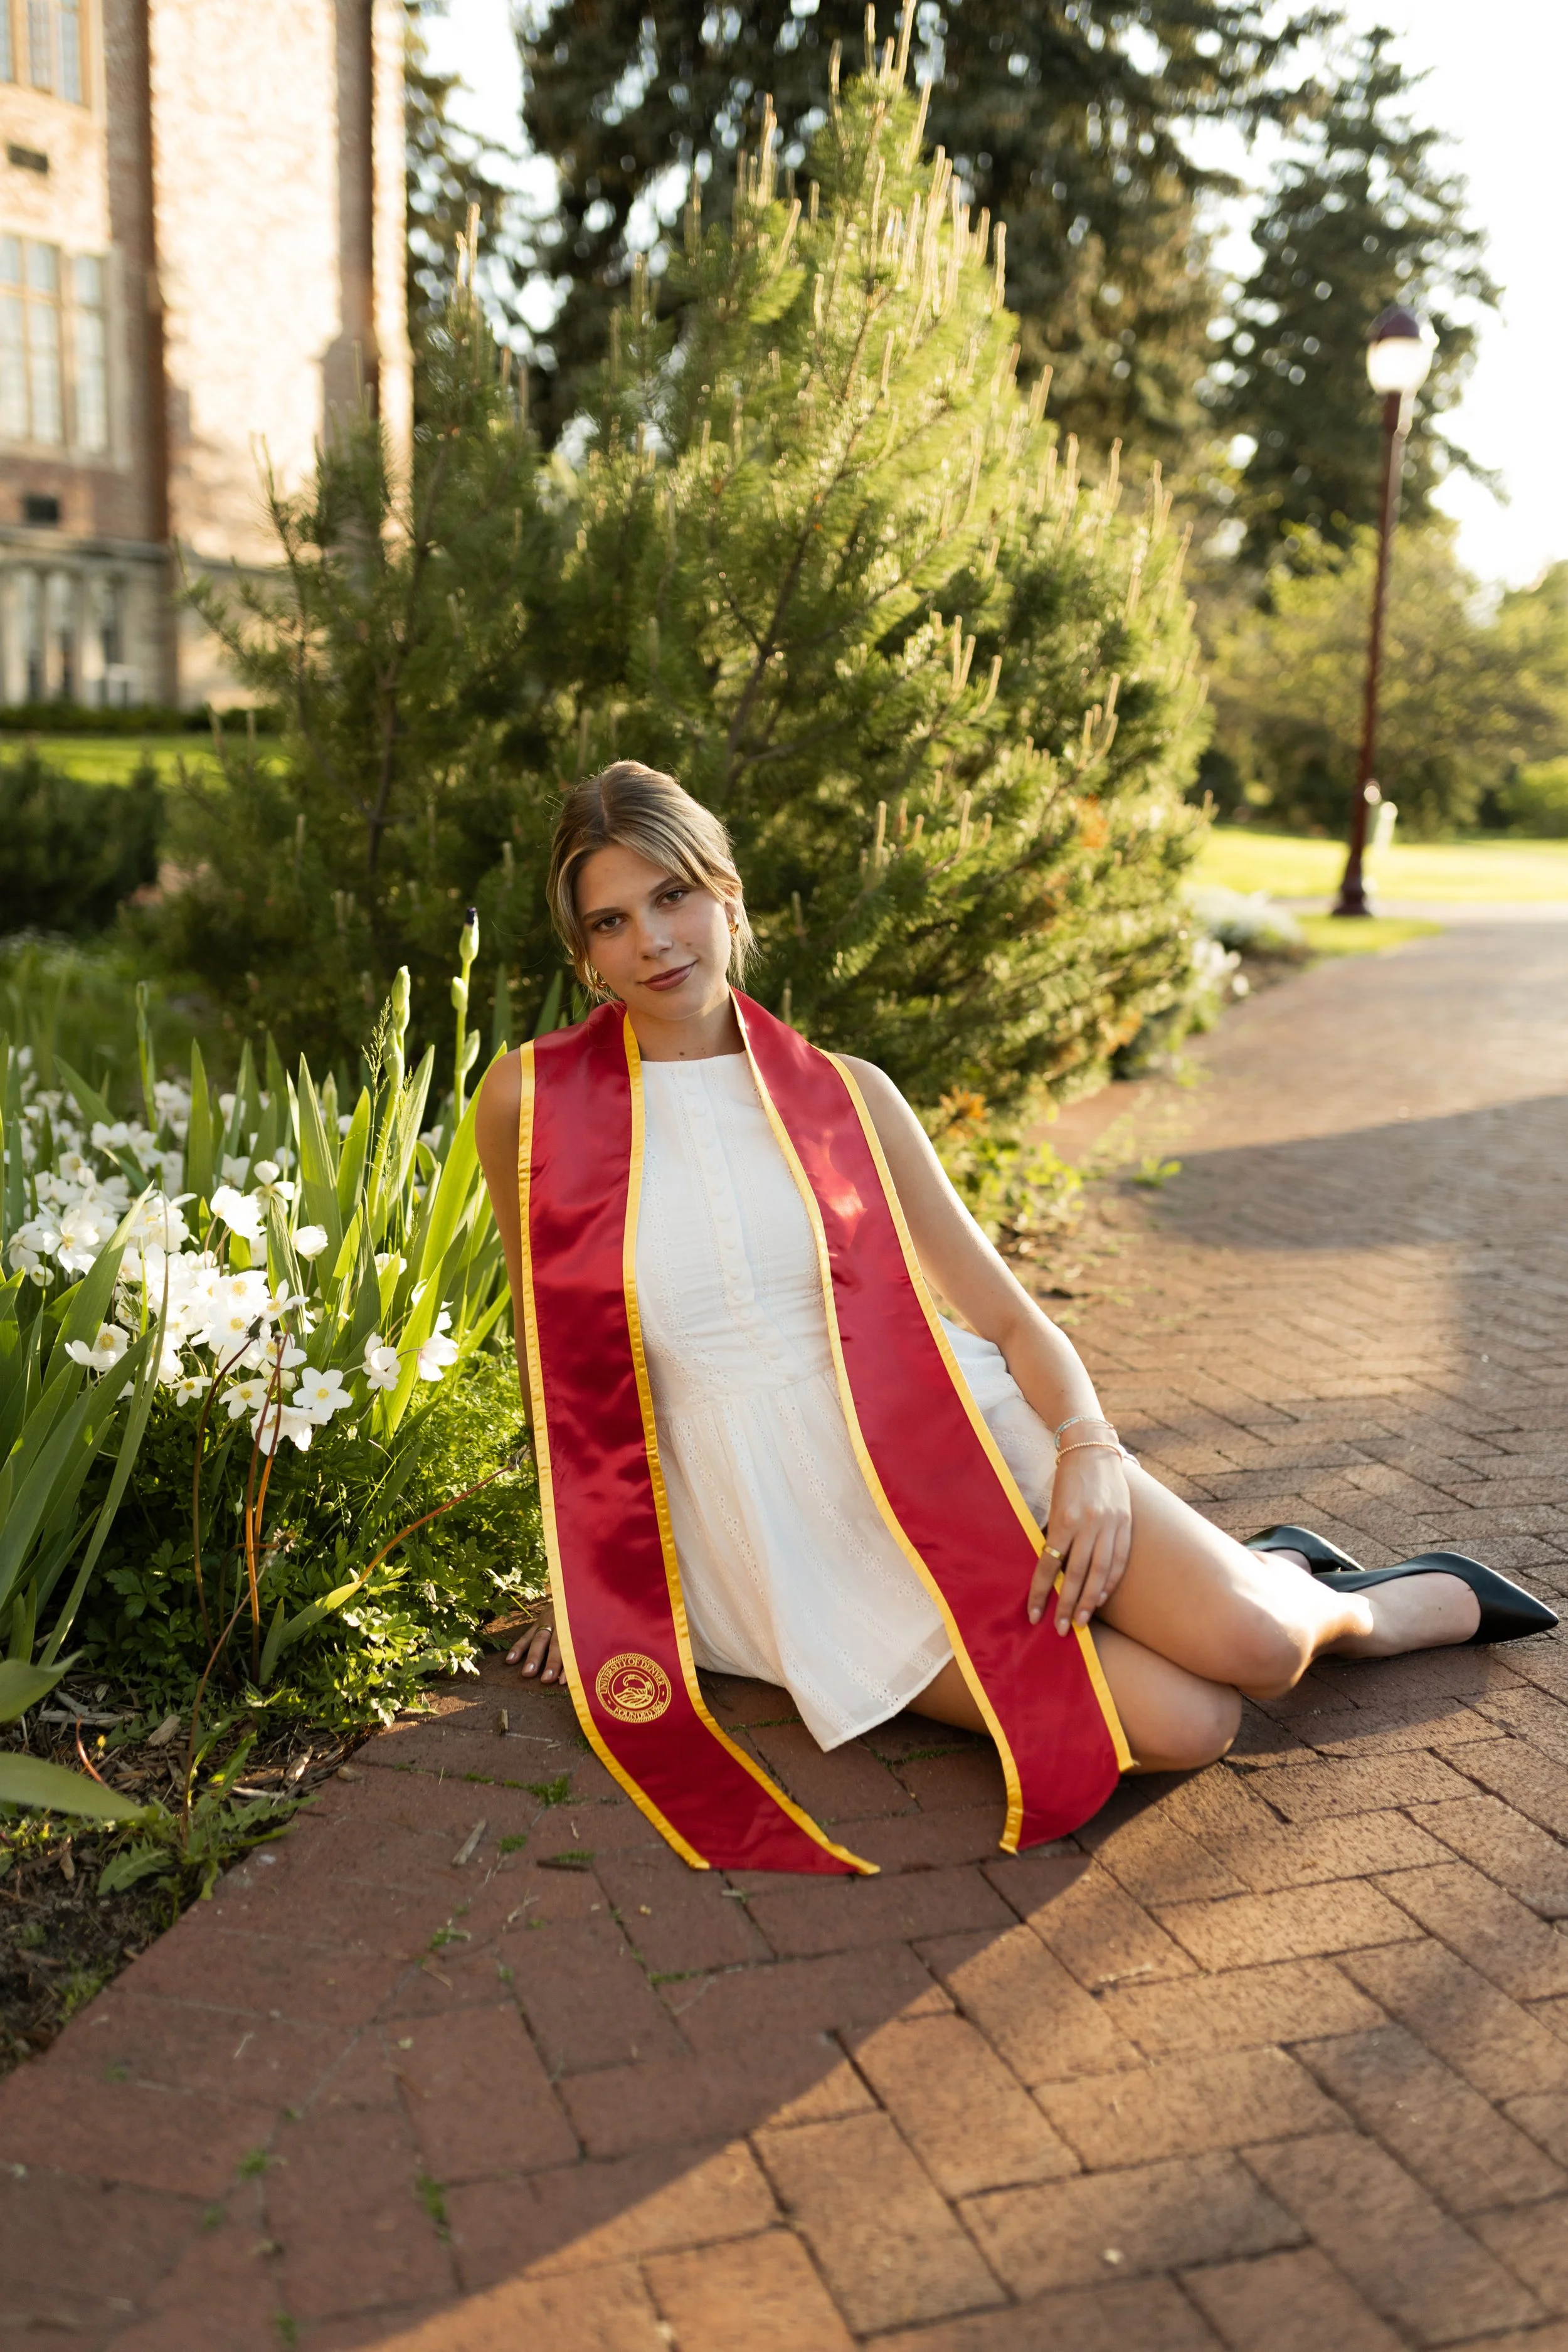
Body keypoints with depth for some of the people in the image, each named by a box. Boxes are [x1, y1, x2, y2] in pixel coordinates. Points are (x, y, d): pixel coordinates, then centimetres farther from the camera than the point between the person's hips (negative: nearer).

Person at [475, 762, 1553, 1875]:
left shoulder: (848, 1096, 2)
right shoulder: (531, 1104, -3)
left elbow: (1007, 1310, 4)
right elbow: (561, 1358, 8)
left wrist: (1091, 1448, -14)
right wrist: (592, 1574, 13)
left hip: (959, 1443, 2)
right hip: (798, 1546, -1)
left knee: (1249, 1647, -20)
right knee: (1182, 1725, -19)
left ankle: (1320, 1603, 15)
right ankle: (1286, 1585, 13)